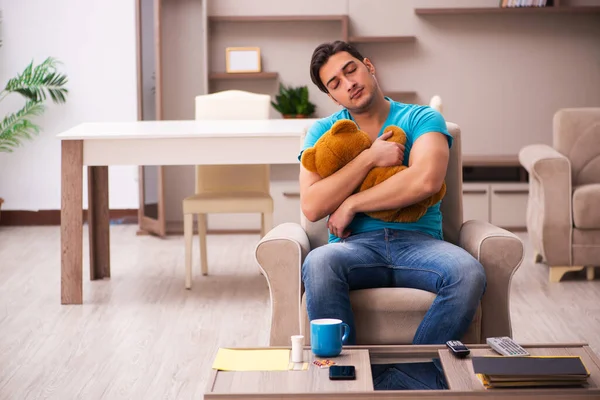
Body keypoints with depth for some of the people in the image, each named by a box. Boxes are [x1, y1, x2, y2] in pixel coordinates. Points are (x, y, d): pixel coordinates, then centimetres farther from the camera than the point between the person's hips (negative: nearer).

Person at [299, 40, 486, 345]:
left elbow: (426, 180, -12)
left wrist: (351, 204, -7)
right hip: (355, 244, 1)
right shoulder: (323, 131, 15)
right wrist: (369, 158, -6)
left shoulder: (422, 119, 10)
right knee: (318, 263, -36)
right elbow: (311, 207, -1)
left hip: (418, 240, 0)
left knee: (468, 274, -33)